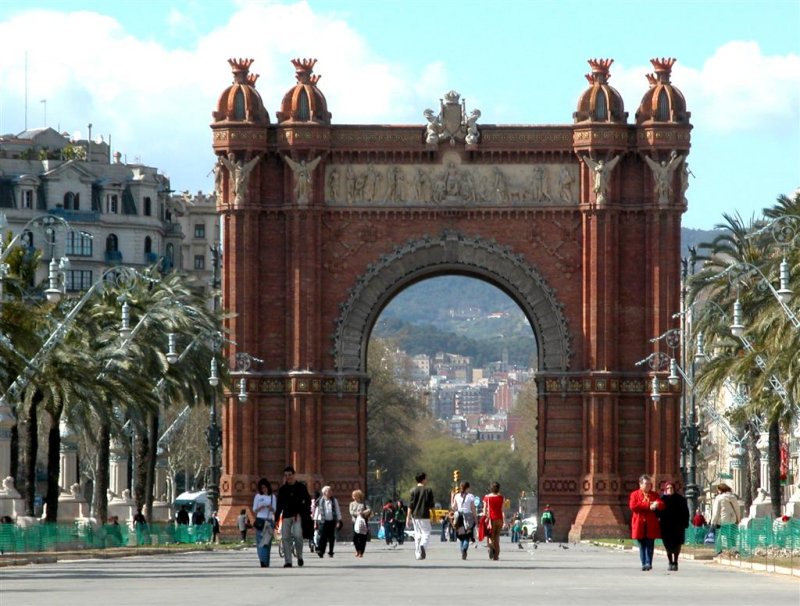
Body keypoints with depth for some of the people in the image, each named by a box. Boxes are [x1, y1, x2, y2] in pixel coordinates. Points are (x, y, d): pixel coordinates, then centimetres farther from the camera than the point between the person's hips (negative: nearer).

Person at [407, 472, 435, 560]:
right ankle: (423, 546, -30)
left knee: (417, 534, 12)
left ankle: (417, 554, 13)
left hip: (415, 516, 3)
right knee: (426, 533, 1)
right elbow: (431, 505, 1)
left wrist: (408, 517, 1)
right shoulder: (428, 490, -3)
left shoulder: (413, 490, 1)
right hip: (425, 515, -3)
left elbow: (410, 505, -2)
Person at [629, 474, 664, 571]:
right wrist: (648, 506, -13)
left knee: (650, 545, -7)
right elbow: (632, 506, -9)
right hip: (640, 525, -1)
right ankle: (644, 564, 7)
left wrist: (657, 504, -23)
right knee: (642, 545, 2)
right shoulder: (634, 494, 7)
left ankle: (648, 563, -8)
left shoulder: (654, 494, 14)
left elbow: (662, 505, 2)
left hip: (651, 525, 1)